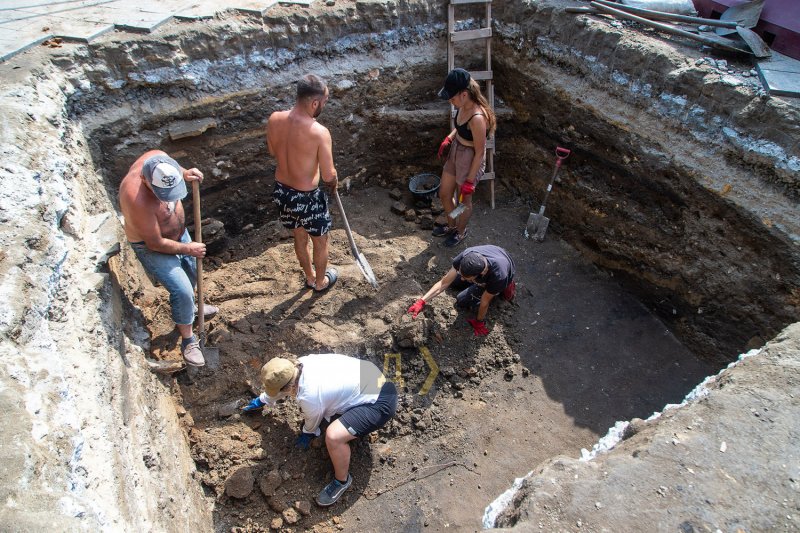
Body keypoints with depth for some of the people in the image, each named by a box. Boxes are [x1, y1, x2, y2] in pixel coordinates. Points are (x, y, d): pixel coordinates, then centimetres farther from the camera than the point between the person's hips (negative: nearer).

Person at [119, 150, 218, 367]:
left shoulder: (158, 157, -24)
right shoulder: (138, 200, -41)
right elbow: (156, 244, -28)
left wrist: (185, 174, -17)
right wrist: (188, 249, -15)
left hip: (178, 231, 8)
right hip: (150, 246, -8)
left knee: (191, 275, 25)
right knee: (182, 290, -12)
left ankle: (187, 306, 55)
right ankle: (188, 340, 11)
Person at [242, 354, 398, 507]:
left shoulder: (310, 397, -26)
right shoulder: (301, 363, -6)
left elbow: (312, 423, -3)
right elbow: (280, 383, 17)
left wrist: (307, 434, 18)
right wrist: (262, 400, 32)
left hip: (381, 402, -9)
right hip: (376, 379, 9)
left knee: (333, 436, -24)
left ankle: (342, 481, 3)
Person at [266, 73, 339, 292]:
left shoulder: (274, 119, -10)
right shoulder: (320, 132, -28)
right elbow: (328, 176, -19)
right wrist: (334, 180, 4)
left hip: (282, 190, 6)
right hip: (307, 198, -6)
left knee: (299, 237, 28)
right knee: (320, 241, 22)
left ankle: (309, 277, 50)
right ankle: (321, 281, 44)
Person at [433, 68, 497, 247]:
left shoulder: (477, 118, -33)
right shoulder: (464, 106, -8)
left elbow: (480, 152, -24)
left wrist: (470, 181, -18)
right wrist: (449, 138, -1)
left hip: (470, 161, -8)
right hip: (455, 153, 8)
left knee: (464, 200, 16)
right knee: (444, 194, 22)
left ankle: (461, 232, 44)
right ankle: (451, 225, 48)